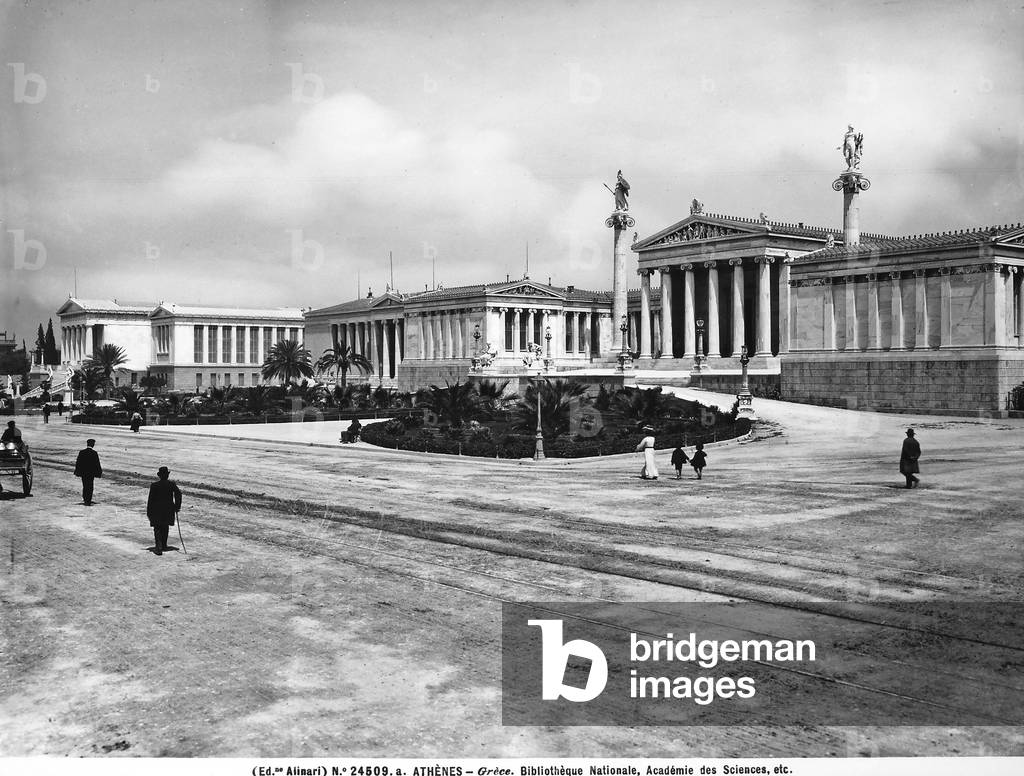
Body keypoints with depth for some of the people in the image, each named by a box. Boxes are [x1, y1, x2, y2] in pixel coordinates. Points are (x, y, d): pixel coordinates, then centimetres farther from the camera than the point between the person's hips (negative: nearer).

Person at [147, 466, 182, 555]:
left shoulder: (154, 486, -9)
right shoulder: (172, 484, -4)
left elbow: (151, 499, -7)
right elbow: (178, 494, -11)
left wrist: (148, 512, 0)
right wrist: (177, 506, -1)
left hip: (157, 510, -2)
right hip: (169, 510, 3)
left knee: (157, 528, 2)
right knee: (165, 528, 19)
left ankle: (159, 547, -15)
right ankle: (164, 545, 27)